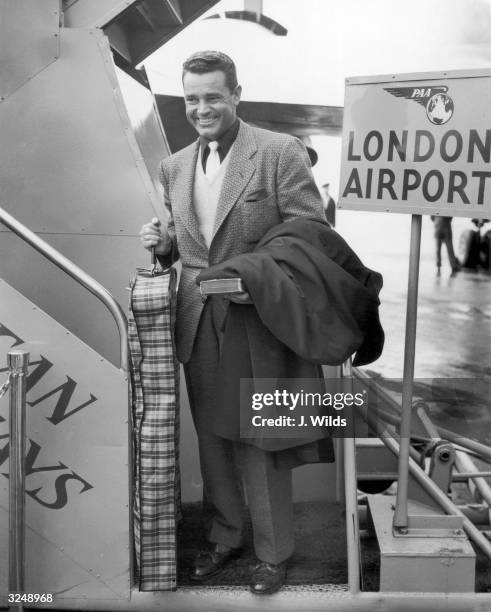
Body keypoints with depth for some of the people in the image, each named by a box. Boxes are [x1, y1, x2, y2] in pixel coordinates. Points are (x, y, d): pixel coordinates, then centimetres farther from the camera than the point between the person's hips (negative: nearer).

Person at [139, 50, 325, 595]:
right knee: (212, 438, 16)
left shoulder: (280, 152, -8)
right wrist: (163, 243, -1)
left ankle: (272, 552, 24)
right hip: (198, 324, 6)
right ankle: (223, 536, 36)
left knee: (260, 442, 5)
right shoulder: (175, 166, 11)